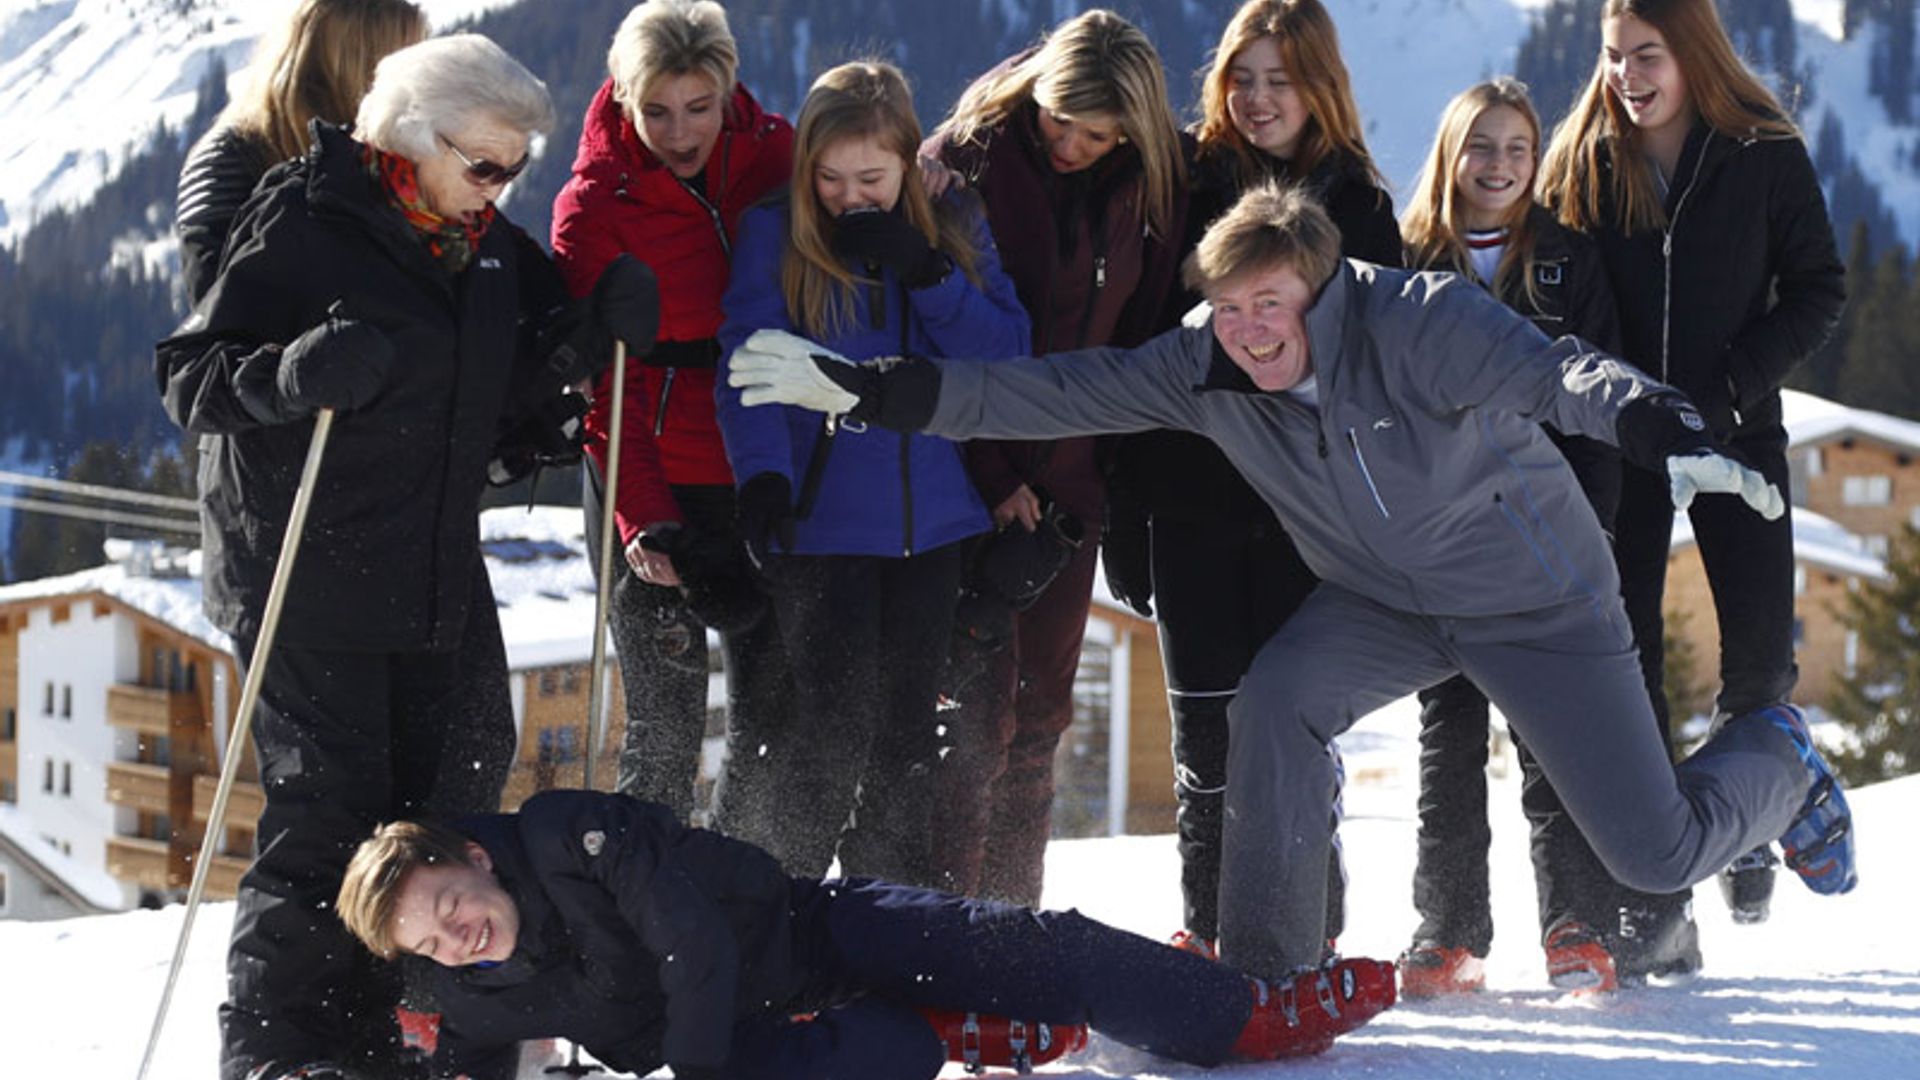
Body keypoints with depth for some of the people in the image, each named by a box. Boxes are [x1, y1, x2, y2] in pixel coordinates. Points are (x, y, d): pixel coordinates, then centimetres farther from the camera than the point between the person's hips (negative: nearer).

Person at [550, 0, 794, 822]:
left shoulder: (776, 154, 0)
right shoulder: (594, 207, -8)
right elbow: (604, 385, -11)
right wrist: (643, 520, -21)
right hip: (657, 485, -3)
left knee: (777, 717, 6)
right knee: (665, 730, -5)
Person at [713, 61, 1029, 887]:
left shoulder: (953, 227, 4)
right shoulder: (774, 234, -5)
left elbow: (1008, 349, -3)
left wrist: (927, 275, -17)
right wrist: (762, 476, -28)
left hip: (931, 520, 4)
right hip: (820, 519, -4)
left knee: (907, 728, 12)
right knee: (828, 727, -10)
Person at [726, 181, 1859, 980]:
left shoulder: (1422, 323, -30)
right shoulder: (1205, 371, -15)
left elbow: (1559, 372, -44)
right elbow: (1060, 392, -15)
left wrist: (1669, 434, -64)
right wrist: (869, 390, -23)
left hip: (1540, 595, -4)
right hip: (1383, 601, 4)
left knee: (1661, 853, -2)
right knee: (1276, 703, -28)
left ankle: (1776, 758, 34)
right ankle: (1269, 973, -16)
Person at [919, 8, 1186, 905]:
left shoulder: (1150, 190, 3)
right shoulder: (965, 159, -10)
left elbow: (1146, 337, 10)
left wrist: (1117, 477, 1)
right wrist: (992, 476, -15)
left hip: (1068, 483, 5)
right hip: (968, 483, -4)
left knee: (1040, 712, 8)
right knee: (978, 705, -10)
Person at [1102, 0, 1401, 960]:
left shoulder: (1357, 204, 5)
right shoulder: (1186, 185, 5)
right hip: (1192, 495, 1)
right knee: (1205, 723, 4)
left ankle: (1308, 927, 8)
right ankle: (1207, 926, 14)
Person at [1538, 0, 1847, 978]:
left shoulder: (1765, 156, -3)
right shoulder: (1580, 163, 1)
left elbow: (1818, 291, 0)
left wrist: (1732, 384, -13)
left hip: (1734, 432, -1)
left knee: (1760, 650, -3)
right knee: (1623, 658, -5)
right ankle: (1652, 902, -2)